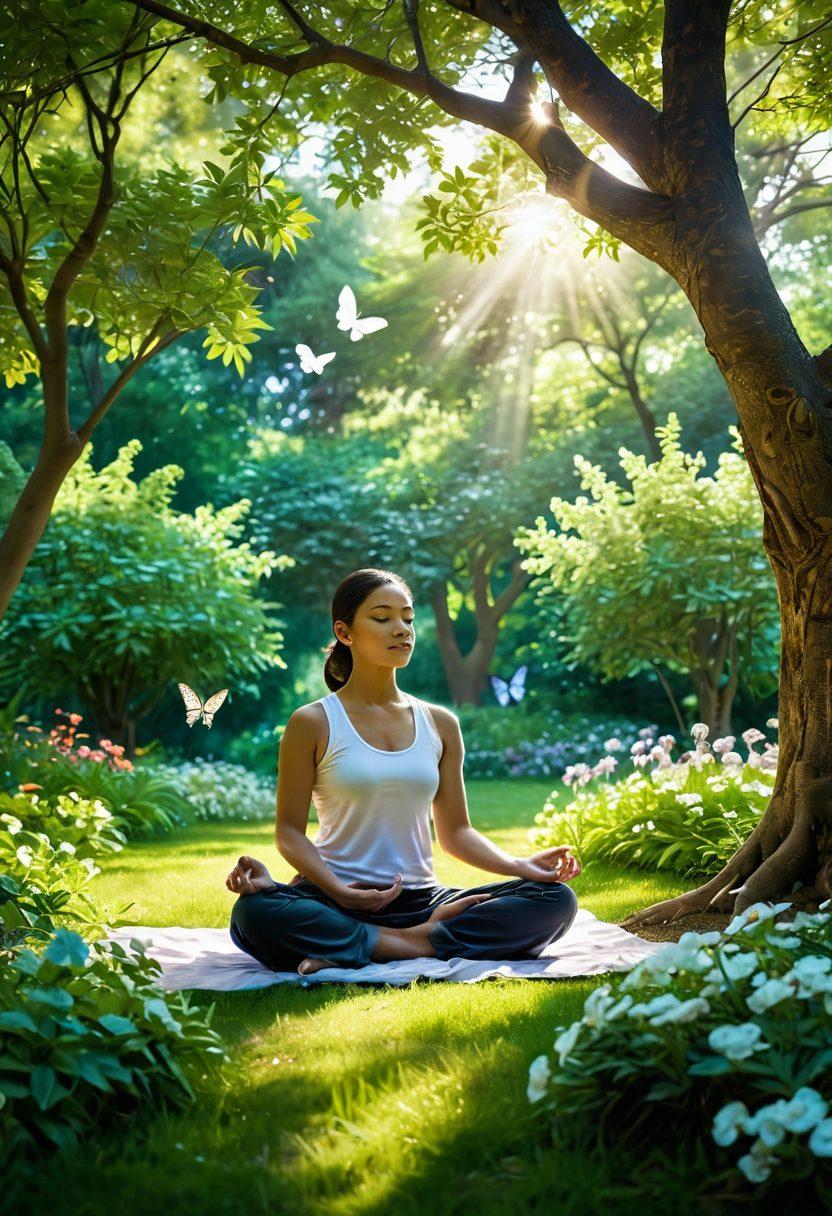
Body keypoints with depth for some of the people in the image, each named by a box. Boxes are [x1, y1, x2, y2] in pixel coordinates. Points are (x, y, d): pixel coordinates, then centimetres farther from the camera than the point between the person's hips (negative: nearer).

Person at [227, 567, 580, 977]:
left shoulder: (440, 724, 12)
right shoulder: (313, 724, 1)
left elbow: (455, 831, 13)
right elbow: (290, 829, -1)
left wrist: (520, 865, -5)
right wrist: (338, 889, -20)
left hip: (419, 901, 4)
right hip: (337, 903, -4)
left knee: (556, 899, -17)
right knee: (254, 911, -36)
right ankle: (420, 944, -25)